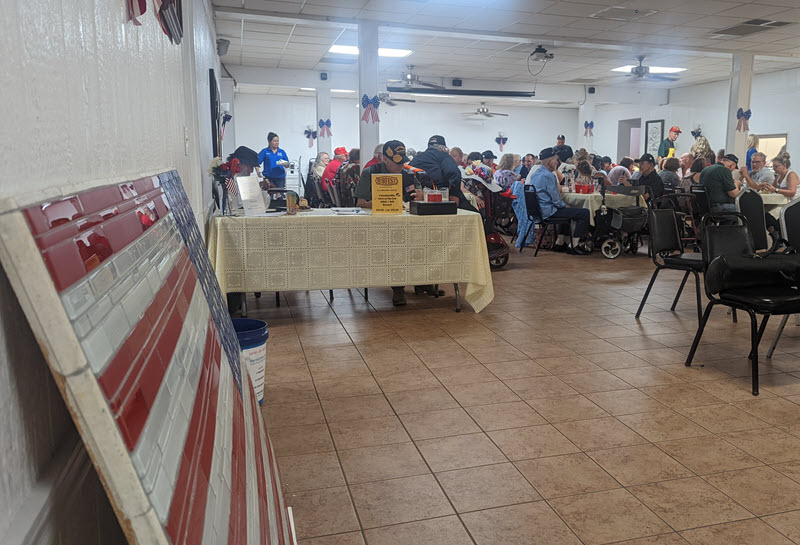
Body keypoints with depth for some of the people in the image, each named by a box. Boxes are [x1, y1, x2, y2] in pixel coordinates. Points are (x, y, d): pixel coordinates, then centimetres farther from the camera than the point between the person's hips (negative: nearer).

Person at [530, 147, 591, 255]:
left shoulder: (536, 173, 12)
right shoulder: (548, 176, -19)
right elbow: (556, 200, -20)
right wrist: (565, 206, -1)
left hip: (539, 209, 10)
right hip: (548, 212, -10)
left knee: (567, 210, 36)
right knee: (585, 213, -11)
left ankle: (560, 243, 31)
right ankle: (575, 245, -4)